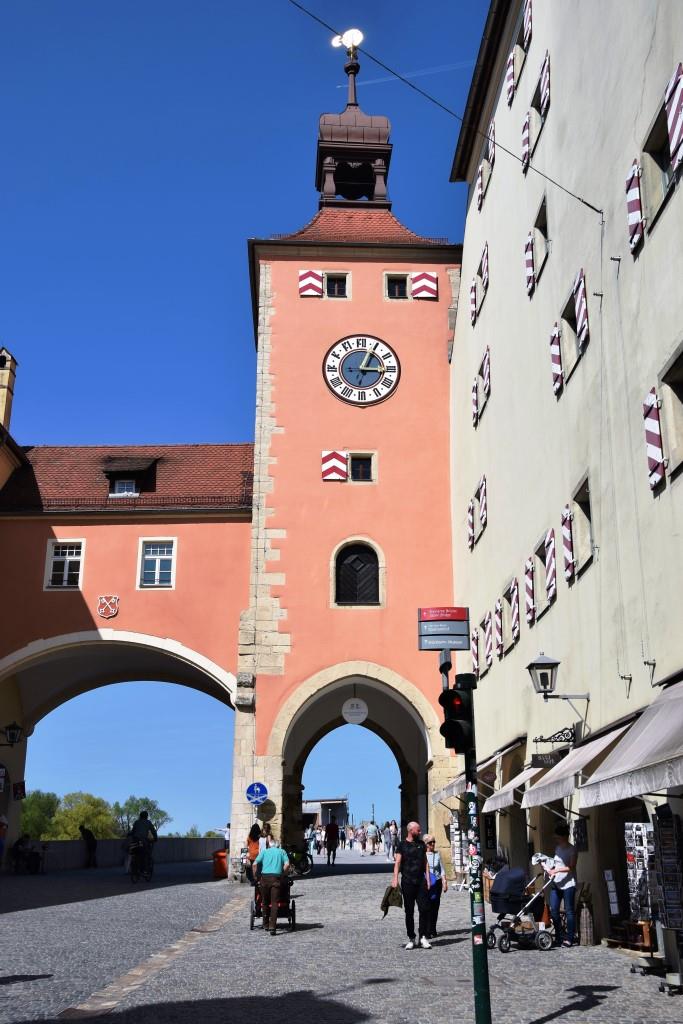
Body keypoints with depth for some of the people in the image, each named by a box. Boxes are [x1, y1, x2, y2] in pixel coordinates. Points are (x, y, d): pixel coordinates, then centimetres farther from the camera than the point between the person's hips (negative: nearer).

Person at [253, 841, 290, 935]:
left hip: (264, 877, 1)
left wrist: (255, 876, 14)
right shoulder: (281, 851, 19)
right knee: (274, 903, -2)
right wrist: (282, 875, 11)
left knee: (265, 902, 15)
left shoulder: (264, 851, 20)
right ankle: (272, 927, -12)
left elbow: (255, 864, 5)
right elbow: (287, 864, 2)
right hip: (276, 877, -1)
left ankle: (266, 925, 24)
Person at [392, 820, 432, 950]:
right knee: (409, 911, 3)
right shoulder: (402, 845, 1)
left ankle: (423, 936, 3)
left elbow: (425, 862, 15)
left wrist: (428, 879, 7)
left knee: (424, 909, -5)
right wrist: (395, 878, -17)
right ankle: (411, 939, 11)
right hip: (407, 882, -3)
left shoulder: (421, 844, 13)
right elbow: (397, 863, -5)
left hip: (421, 881, 3)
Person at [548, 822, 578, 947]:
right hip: (556, 883, 7)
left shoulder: (572, 849, -7)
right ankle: (558, 936, 14)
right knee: (553, 911, 3)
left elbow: (571, 867, -15)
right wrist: (550, 868, 6)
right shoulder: (557, 848, 15)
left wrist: (556, 870, -21)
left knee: (569, 911, -3)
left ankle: (569, 938, 2)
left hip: (568, 884, -7)